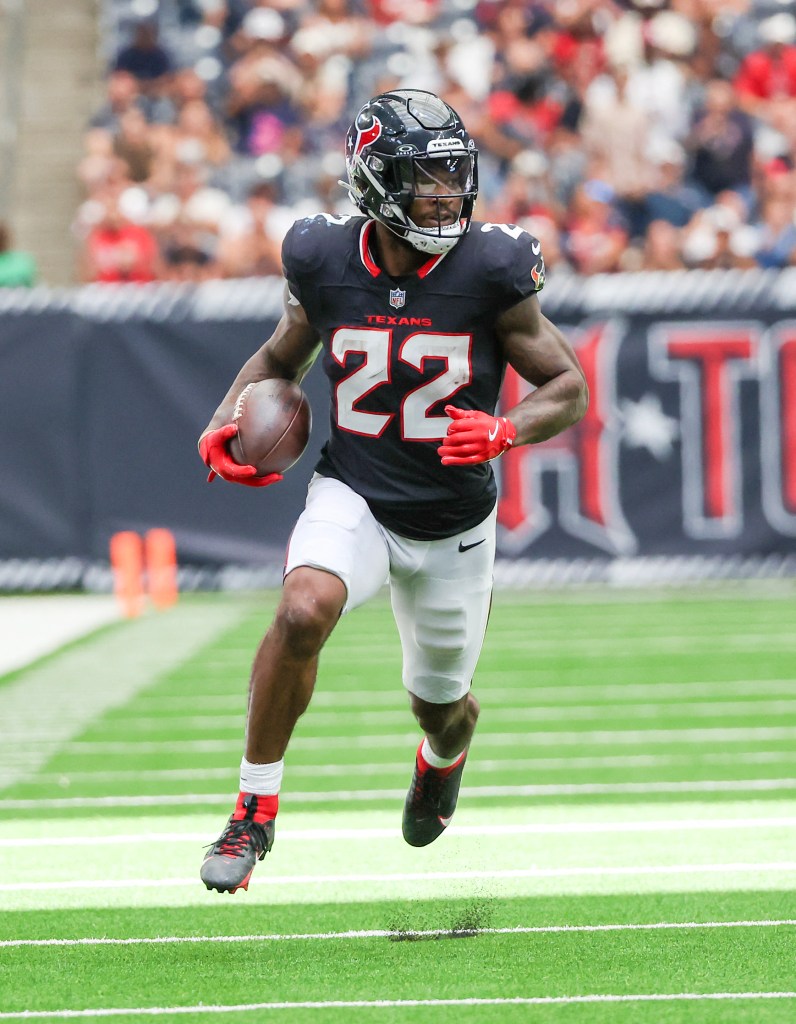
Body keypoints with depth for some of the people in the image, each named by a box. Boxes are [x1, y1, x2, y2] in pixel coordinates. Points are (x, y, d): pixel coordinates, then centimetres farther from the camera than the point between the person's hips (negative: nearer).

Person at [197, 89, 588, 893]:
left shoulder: (489, 272, -15)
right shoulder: (324, 263, -9)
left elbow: (568, 388, -6)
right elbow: (282, 357, 12)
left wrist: (506, 431, -26)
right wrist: (224, 426, -5)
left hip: (452, 522, 0)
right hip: (353, 498, 0)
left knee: (440, 702, 16)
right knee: (303, 611, -32)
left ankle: (444, 754, 58)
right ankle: (255, 808, -16)